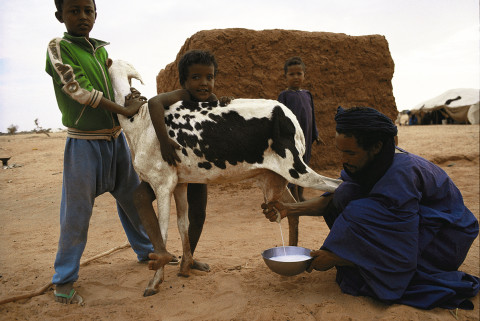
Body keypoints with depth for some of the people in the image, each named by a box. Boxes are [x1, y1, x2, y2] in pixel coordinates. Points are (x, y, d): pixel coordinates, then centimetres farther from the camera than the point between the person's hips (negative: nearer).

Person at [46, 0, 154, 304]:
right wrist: (123, 110, -15)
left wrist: (134, 96, 1)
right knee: (77, 213, 2)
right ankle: (65, 280, 21)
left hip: (116, 138, 6)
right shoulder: (58, 48, -8)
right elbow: (78, 90, -18)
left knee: (133, 199, 17)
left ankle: (147, 250, 37)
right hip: (84, 143, -6)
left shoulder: (101, 50, 9)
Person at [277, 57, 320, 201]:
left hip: (306, 137, 6)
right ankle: (294, 198, 11)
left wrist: (315, 135, 15)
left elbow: (311, 116, 15)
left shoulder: (307, 94, 10)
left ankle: (300, 195, 27)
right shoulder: (284, 95, -6)